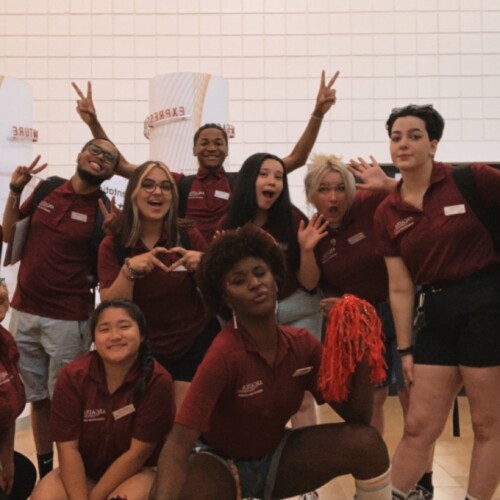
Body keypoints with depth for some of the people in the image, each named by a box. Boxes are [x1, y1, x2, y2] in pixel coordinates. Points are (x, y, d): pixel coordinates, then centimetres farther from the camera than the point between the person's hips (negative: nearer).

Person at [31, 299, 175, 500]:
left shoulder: (157, 380, -21)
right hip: (82, 472, 3)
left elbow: (138, 452, -17)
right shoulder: (72, 376, -13)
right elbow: (68, 447, -12)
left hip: (137, 472, -2)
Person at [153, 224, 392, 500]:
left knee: (367, 442, -19)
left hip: (276, 456, 5)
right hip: (221, 463, -4)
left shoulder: (303, 344, -11)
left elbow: (357, 417, -8)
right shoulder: (223, 354, -28)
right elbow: (178, 445, -34)